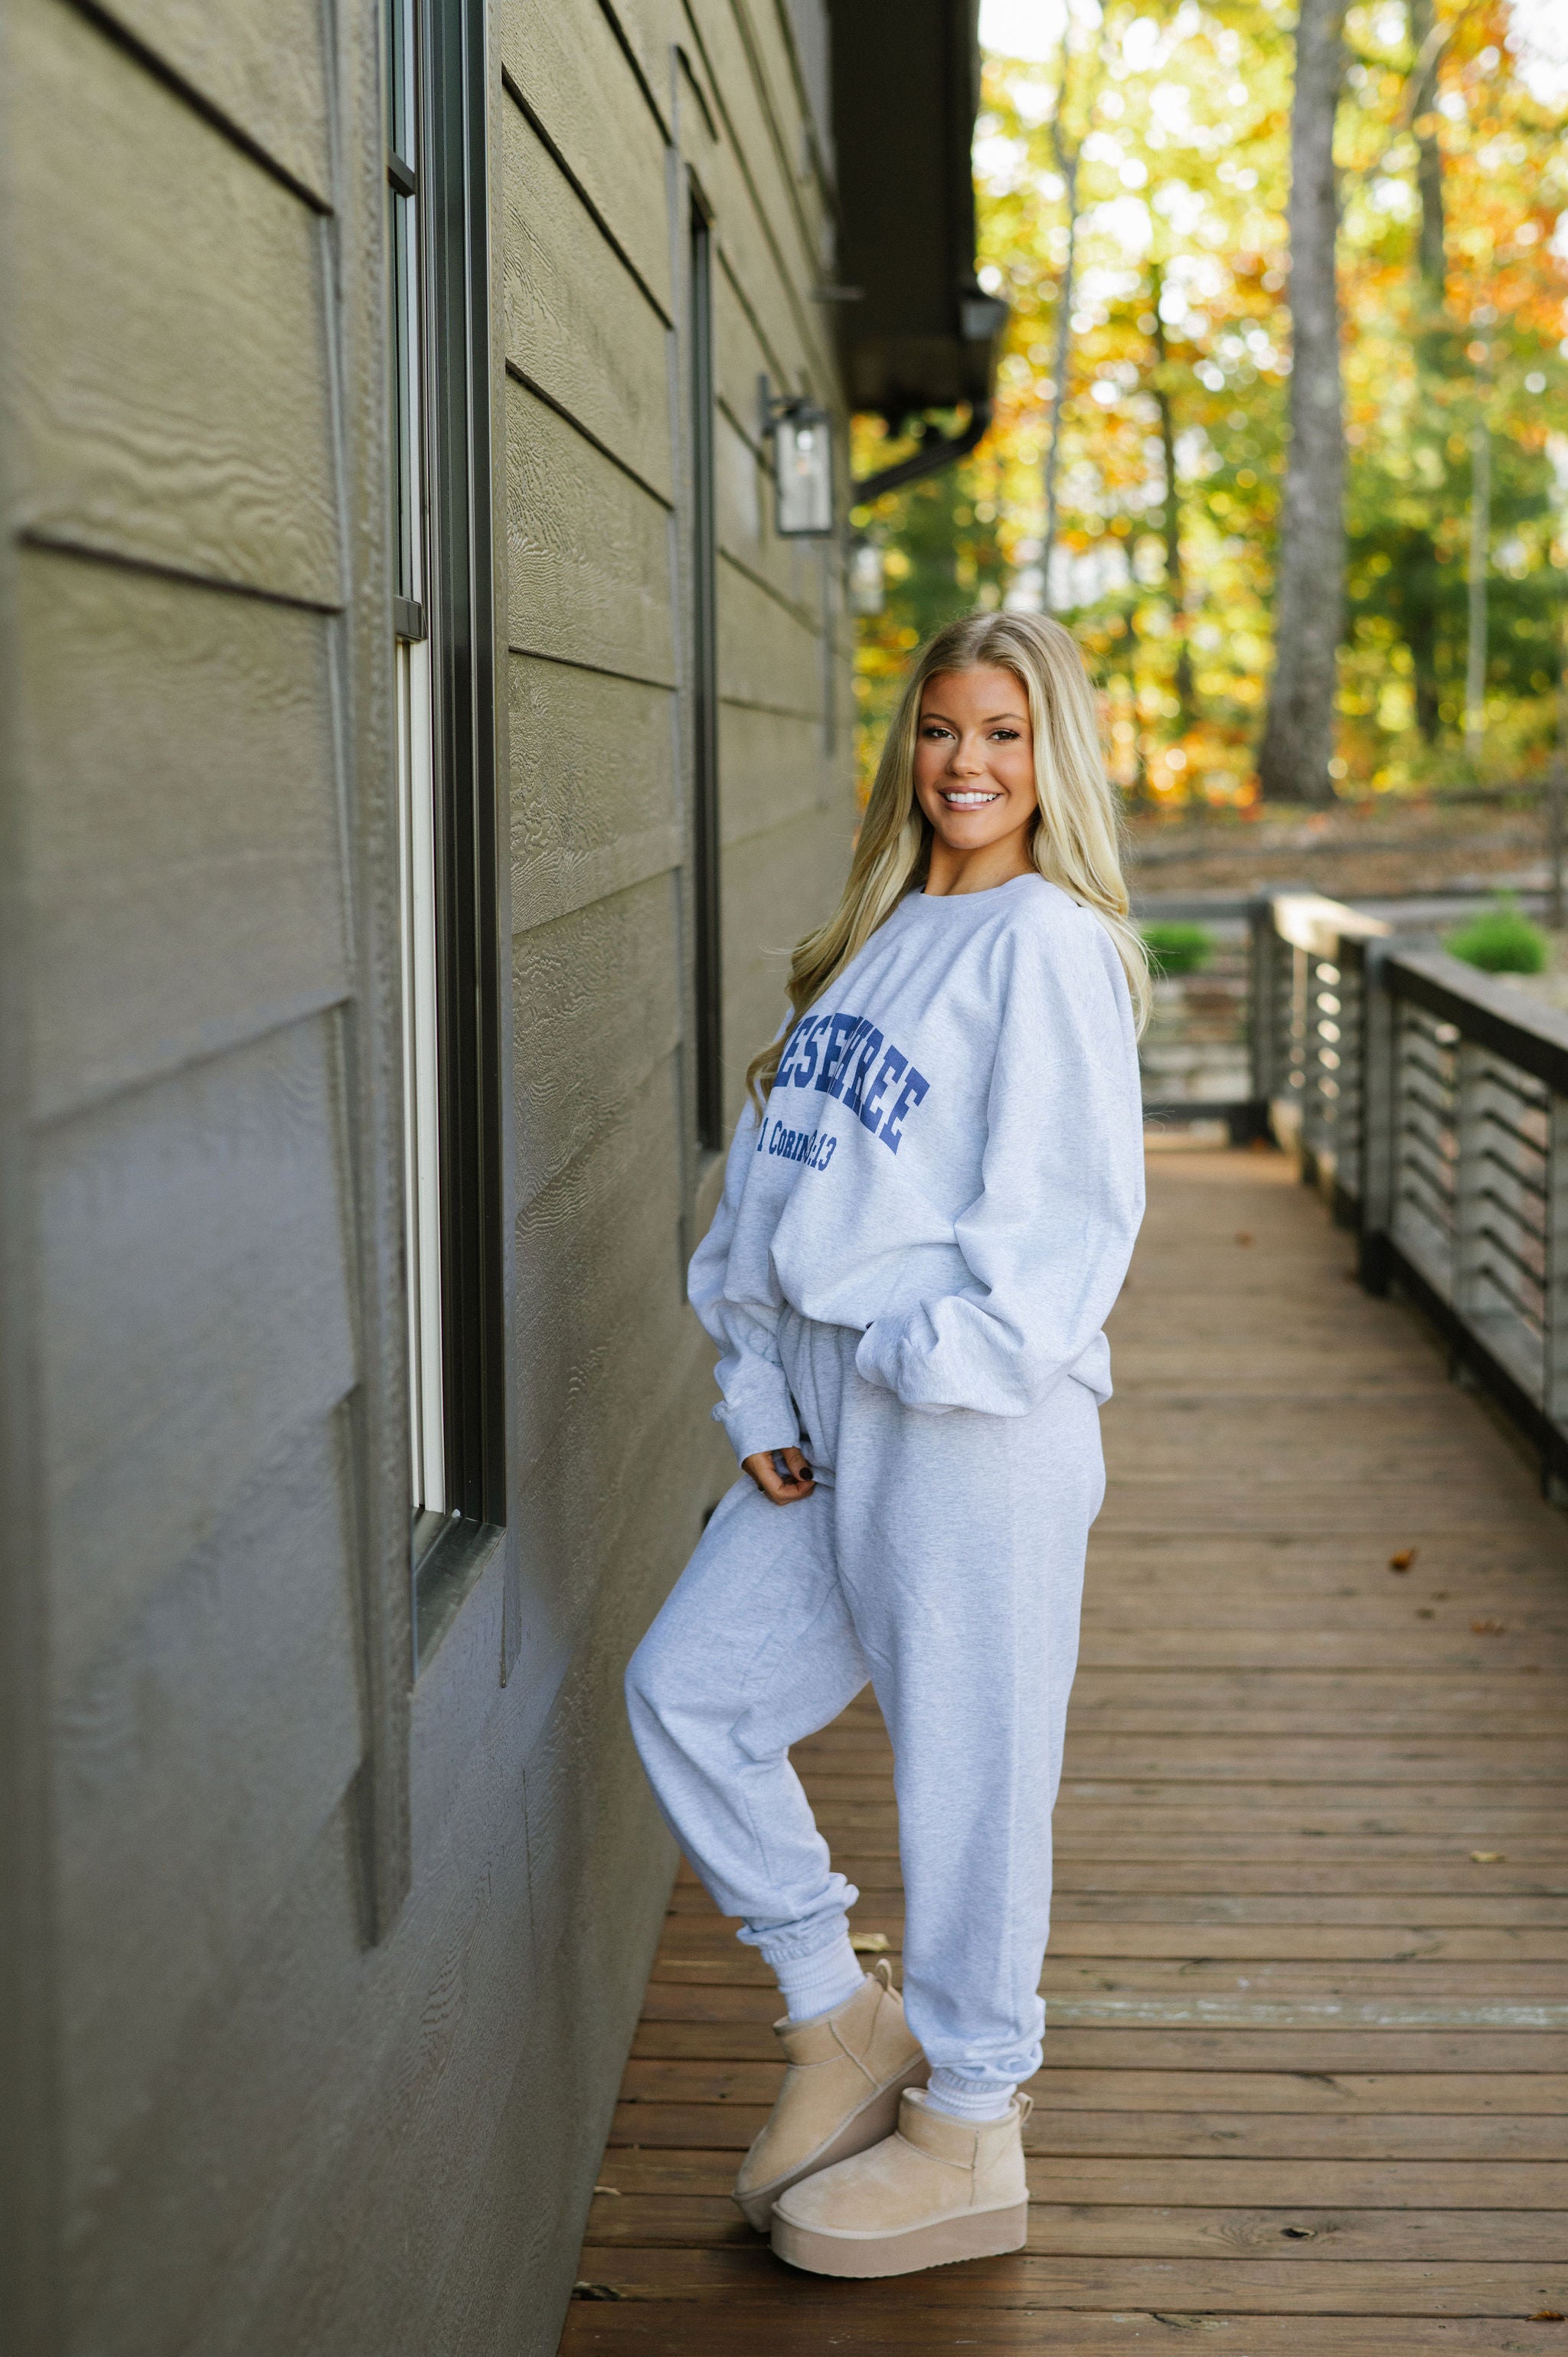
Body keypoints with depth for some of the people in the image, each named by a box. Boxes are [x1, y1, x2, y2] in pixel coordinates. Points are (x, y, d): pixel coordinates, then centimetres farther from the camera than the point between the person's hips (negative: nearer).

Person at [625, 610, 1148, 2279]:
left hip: (973, 1422, -8)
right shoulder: (876, 938, 16)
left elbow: (1074, 1208, -13)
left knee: (967, 1768, 2)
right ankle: (841, 2022, 24)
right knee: (688, 1689, 7)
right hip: (824, 1407, 8)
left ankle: (968, 2137, 19)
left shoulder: (1048, 939, -7)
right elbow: (775, 1185, 13)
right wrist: (762, 1394, 5)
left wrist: (942, 1363, -18)